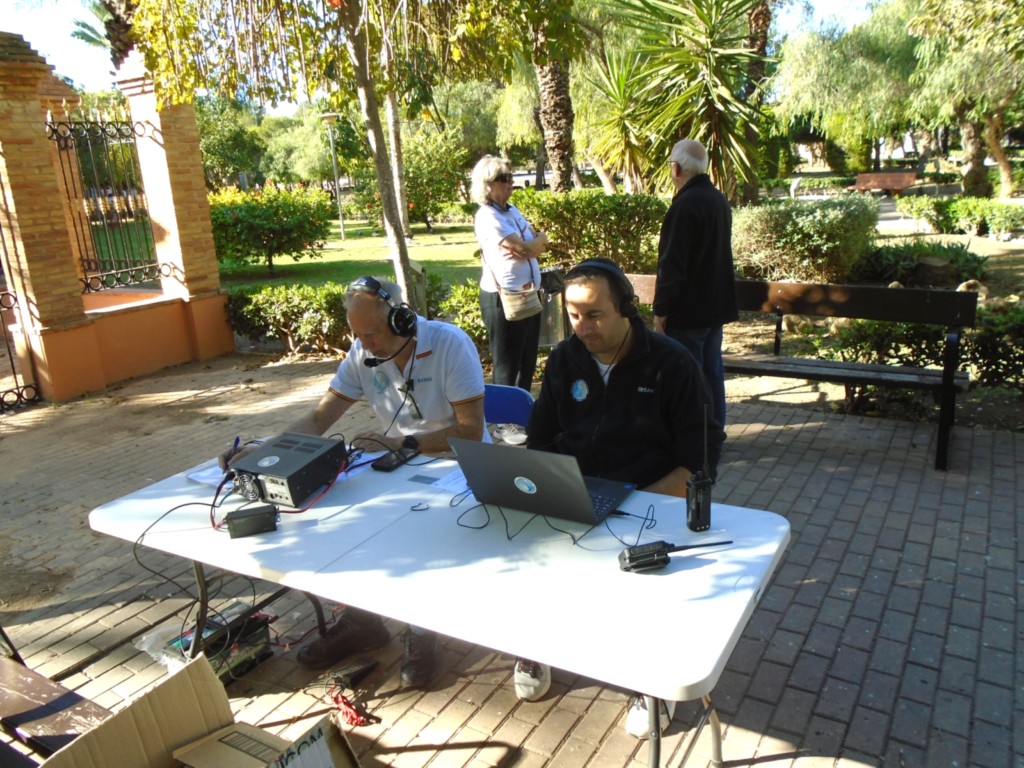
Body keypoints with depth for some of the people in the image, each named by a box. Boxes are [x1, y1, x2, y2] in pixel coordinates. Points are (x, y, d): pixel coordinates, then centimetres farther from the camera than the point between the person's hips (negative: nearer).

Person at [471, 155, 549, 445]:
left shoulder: (513, 210, 13)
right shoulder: (487, 217, -14)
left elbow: (540, 245, 7)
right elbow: (527, 250, -19)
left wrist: (527, 245, -14)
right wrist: (540, 238, 1)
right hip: (503, 298, -8)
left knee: (528, 361, 17)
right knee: (507, 364, 1)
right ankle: (504, 423, 13)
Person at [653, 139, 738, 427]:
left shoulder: (686, 205, -20)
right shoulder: (719, 200, 9)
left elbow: (671, 265, -21)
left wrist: (661, 311, -15)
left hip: (688, 309, -9)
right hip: (716, 305, 9)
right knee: (712, 371, 16)